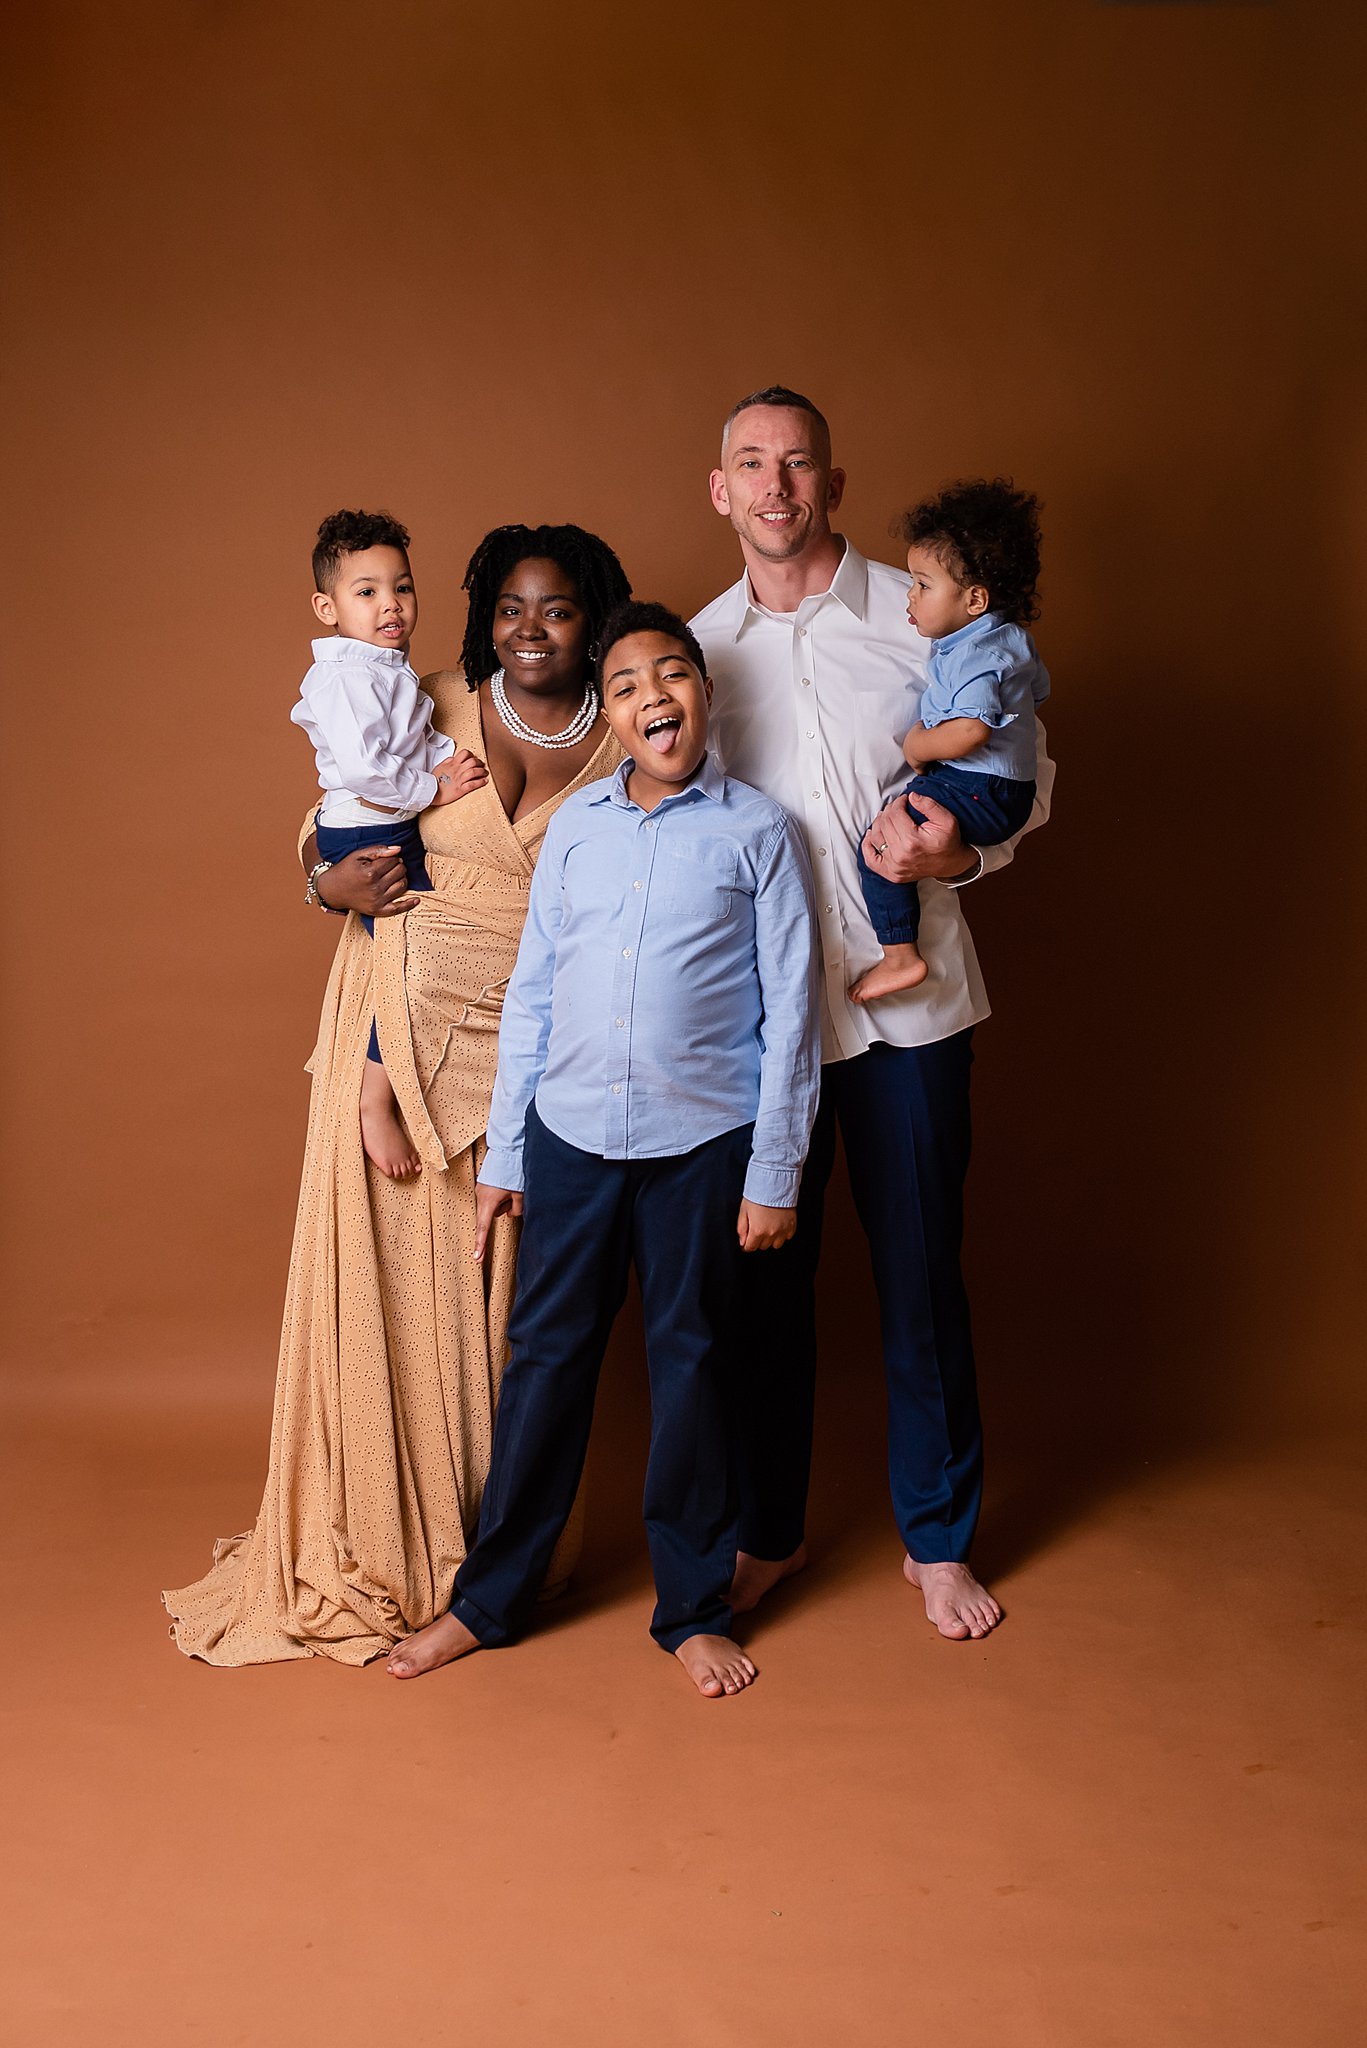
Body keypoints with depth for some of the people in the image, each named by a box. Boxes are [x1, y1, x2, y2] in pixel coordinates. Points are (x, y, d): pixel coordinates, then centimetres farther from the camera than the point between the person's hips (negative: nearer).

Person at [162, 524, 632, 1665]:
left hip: (539, 1044, 1)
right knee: (397, 1263, 1)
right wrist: (335, 884, -10)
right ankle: (382, 1537, 15)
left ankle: (508, 1537, 20)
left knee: (512, 1278, 5)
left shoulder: (626, 747, 4)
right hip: (409, 1023, 0)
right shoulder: (430, 714, 2)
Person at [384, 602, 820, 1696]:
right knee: (546, 1358, 9)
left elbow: (789, 1009, -1)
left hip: (701, 1142, -2)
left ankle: (695, 1609, 23)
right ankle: (490, 1598, 23)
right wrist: (501, 1151, 10)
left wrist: (775, 1172, -5)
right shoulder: (574, 826, 7)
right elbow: (531, 994, 11)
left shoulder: (759, 831, -1)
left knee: (693, 1367, 7)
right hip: (571, 1134, 3)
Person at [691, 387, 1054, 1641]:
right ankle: (771, 1528, 27)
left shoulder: (922, 615, -1)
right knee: (766, 1270, 9)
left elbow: (1023, 771, 4)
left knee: (921, 1274, 5)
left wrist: (962, 849, -16)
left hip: (909, 993, -2)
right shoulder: (696, 644, 6)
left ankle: (939, 1539, 23)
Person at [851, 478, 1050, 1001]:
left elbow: (968, 732, -35)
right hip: (1007, 789, 11)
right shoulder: (1012, 638, 12)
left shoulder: (975, 656, -21)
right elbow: (1038, 691, 29)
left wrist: (916, 746, -17)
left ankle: (900, 957, -14)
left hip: (980, 795, -11)